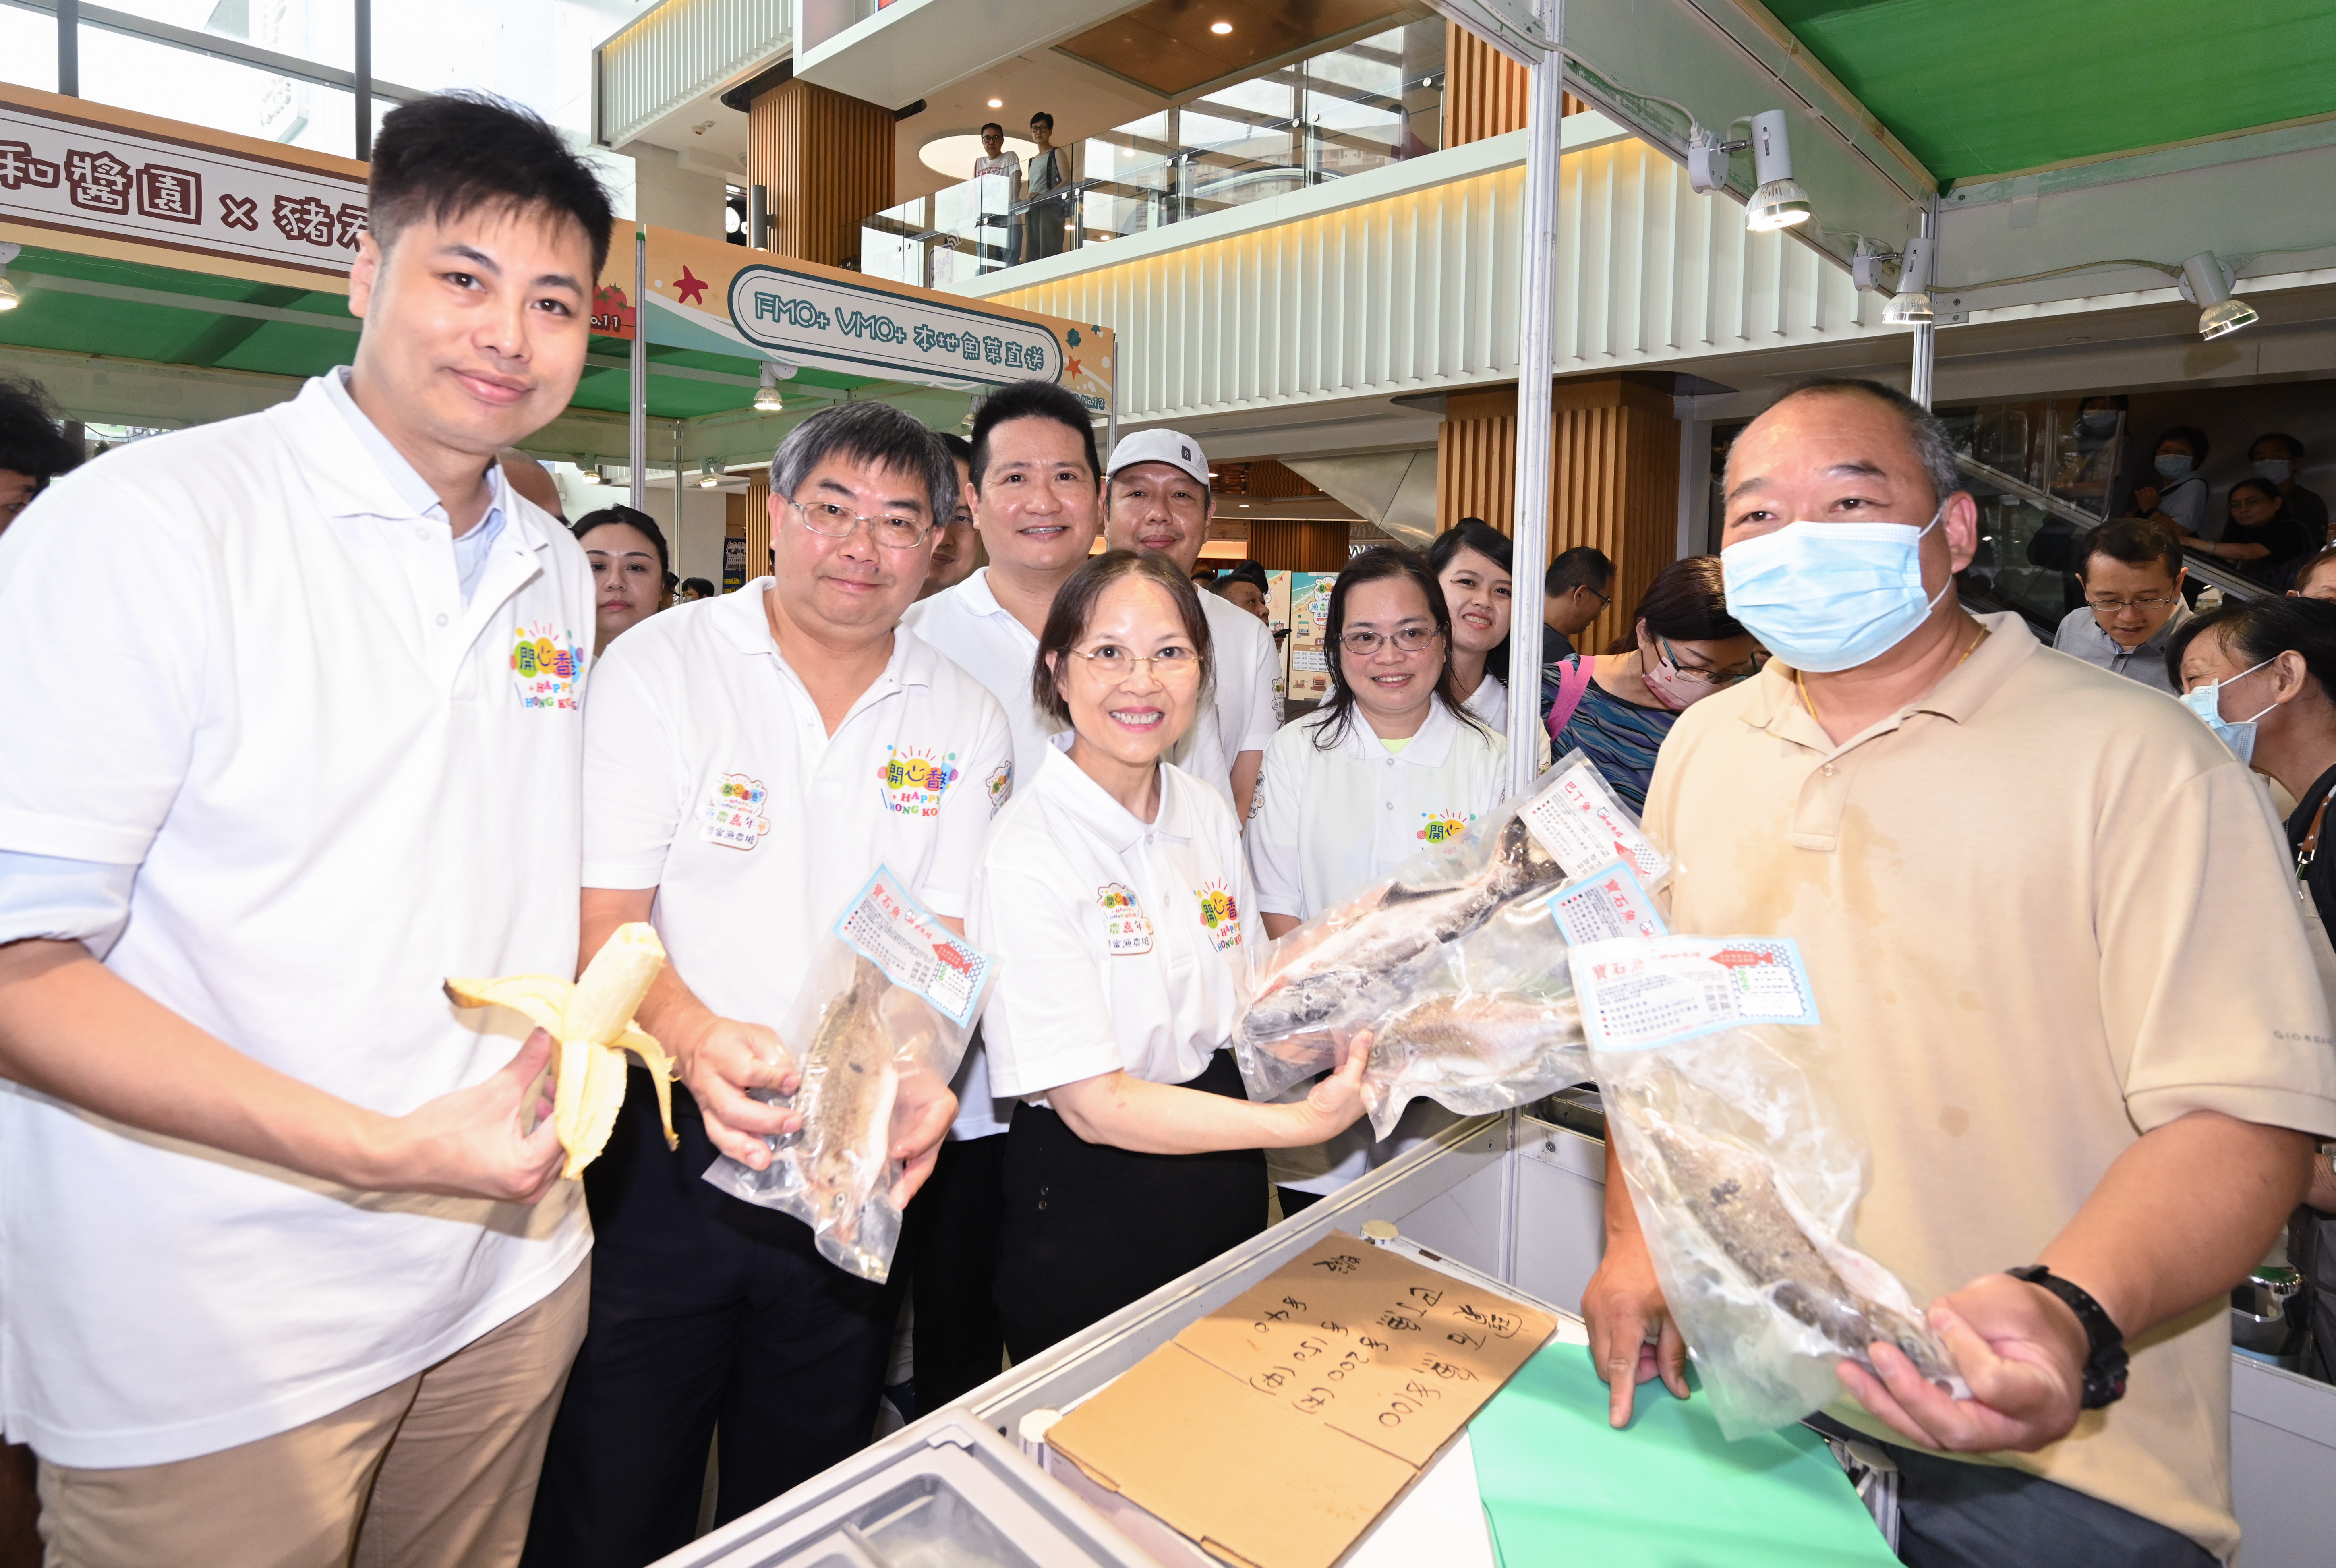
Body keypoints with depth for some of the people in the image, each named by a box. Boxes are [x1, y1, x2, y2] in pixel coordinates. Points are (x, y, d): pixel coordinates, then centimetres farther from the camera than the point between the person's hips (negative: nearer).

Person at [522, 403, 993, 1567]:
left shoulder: (966, 721, 2)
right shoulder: (662, 665, -5)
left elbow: (951, 939, 1)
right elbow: (602, 914, -11)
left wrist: (925, 1078, -18)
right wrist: (697, 1039, -29)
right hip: (668, 1140, -2)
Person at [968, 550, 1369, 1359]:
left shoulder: (1209, 813, 0)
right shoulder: (1023, 859, -22)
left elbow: (1244, 1010, 7)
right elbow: (1096, 1104, -22)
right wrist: (1301, 1122, -30)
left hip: (1225, 1185, 6)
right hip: (1090, 1208, -6)